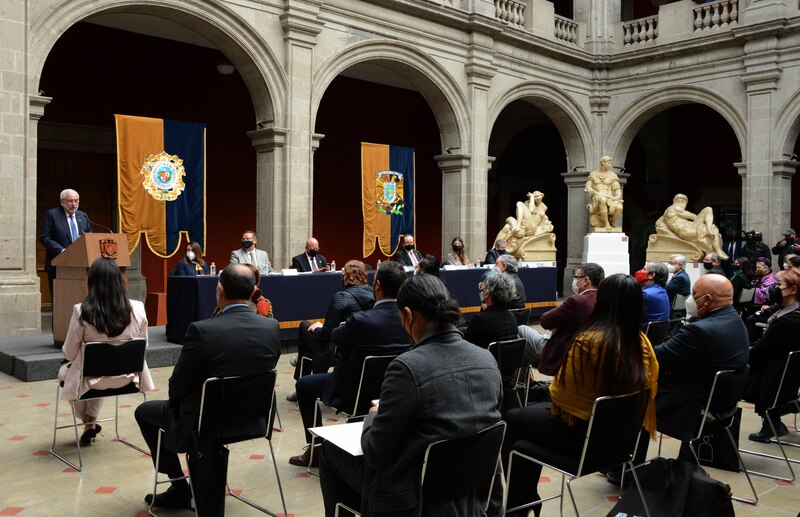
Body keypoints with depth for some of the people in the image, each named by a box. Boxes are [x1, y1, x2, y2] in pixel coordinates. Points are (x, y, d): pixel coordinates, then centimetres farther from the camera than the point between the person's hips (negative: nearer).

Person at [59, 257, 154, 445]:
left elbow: (70, 354, -10)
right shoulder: (137, 309, -14)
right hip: (127, 377, 3)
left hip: (92, 379, -3)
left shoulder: (82, 312, -21)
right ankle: (91, 423, 40)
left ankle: (89, 424, 39)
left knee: (64, 371, 32)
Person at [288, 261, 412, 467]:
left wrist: (343, 327, 14)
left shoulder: (361, 321, -29)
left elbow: (334, 337, -7)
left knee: (304, 384, 18)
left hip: (356, 393, -6)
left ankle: (315, 449, 24)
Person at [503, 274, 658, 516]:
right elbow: (649, 389, 8)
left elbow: (560, 393, -18)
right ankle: (527, 497, 36)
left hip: (581, 434, -7)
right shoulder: (642, 342, -7)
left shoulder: (588, 342, -28)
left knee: (511, 420, 14)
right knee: (535, 410, 27)